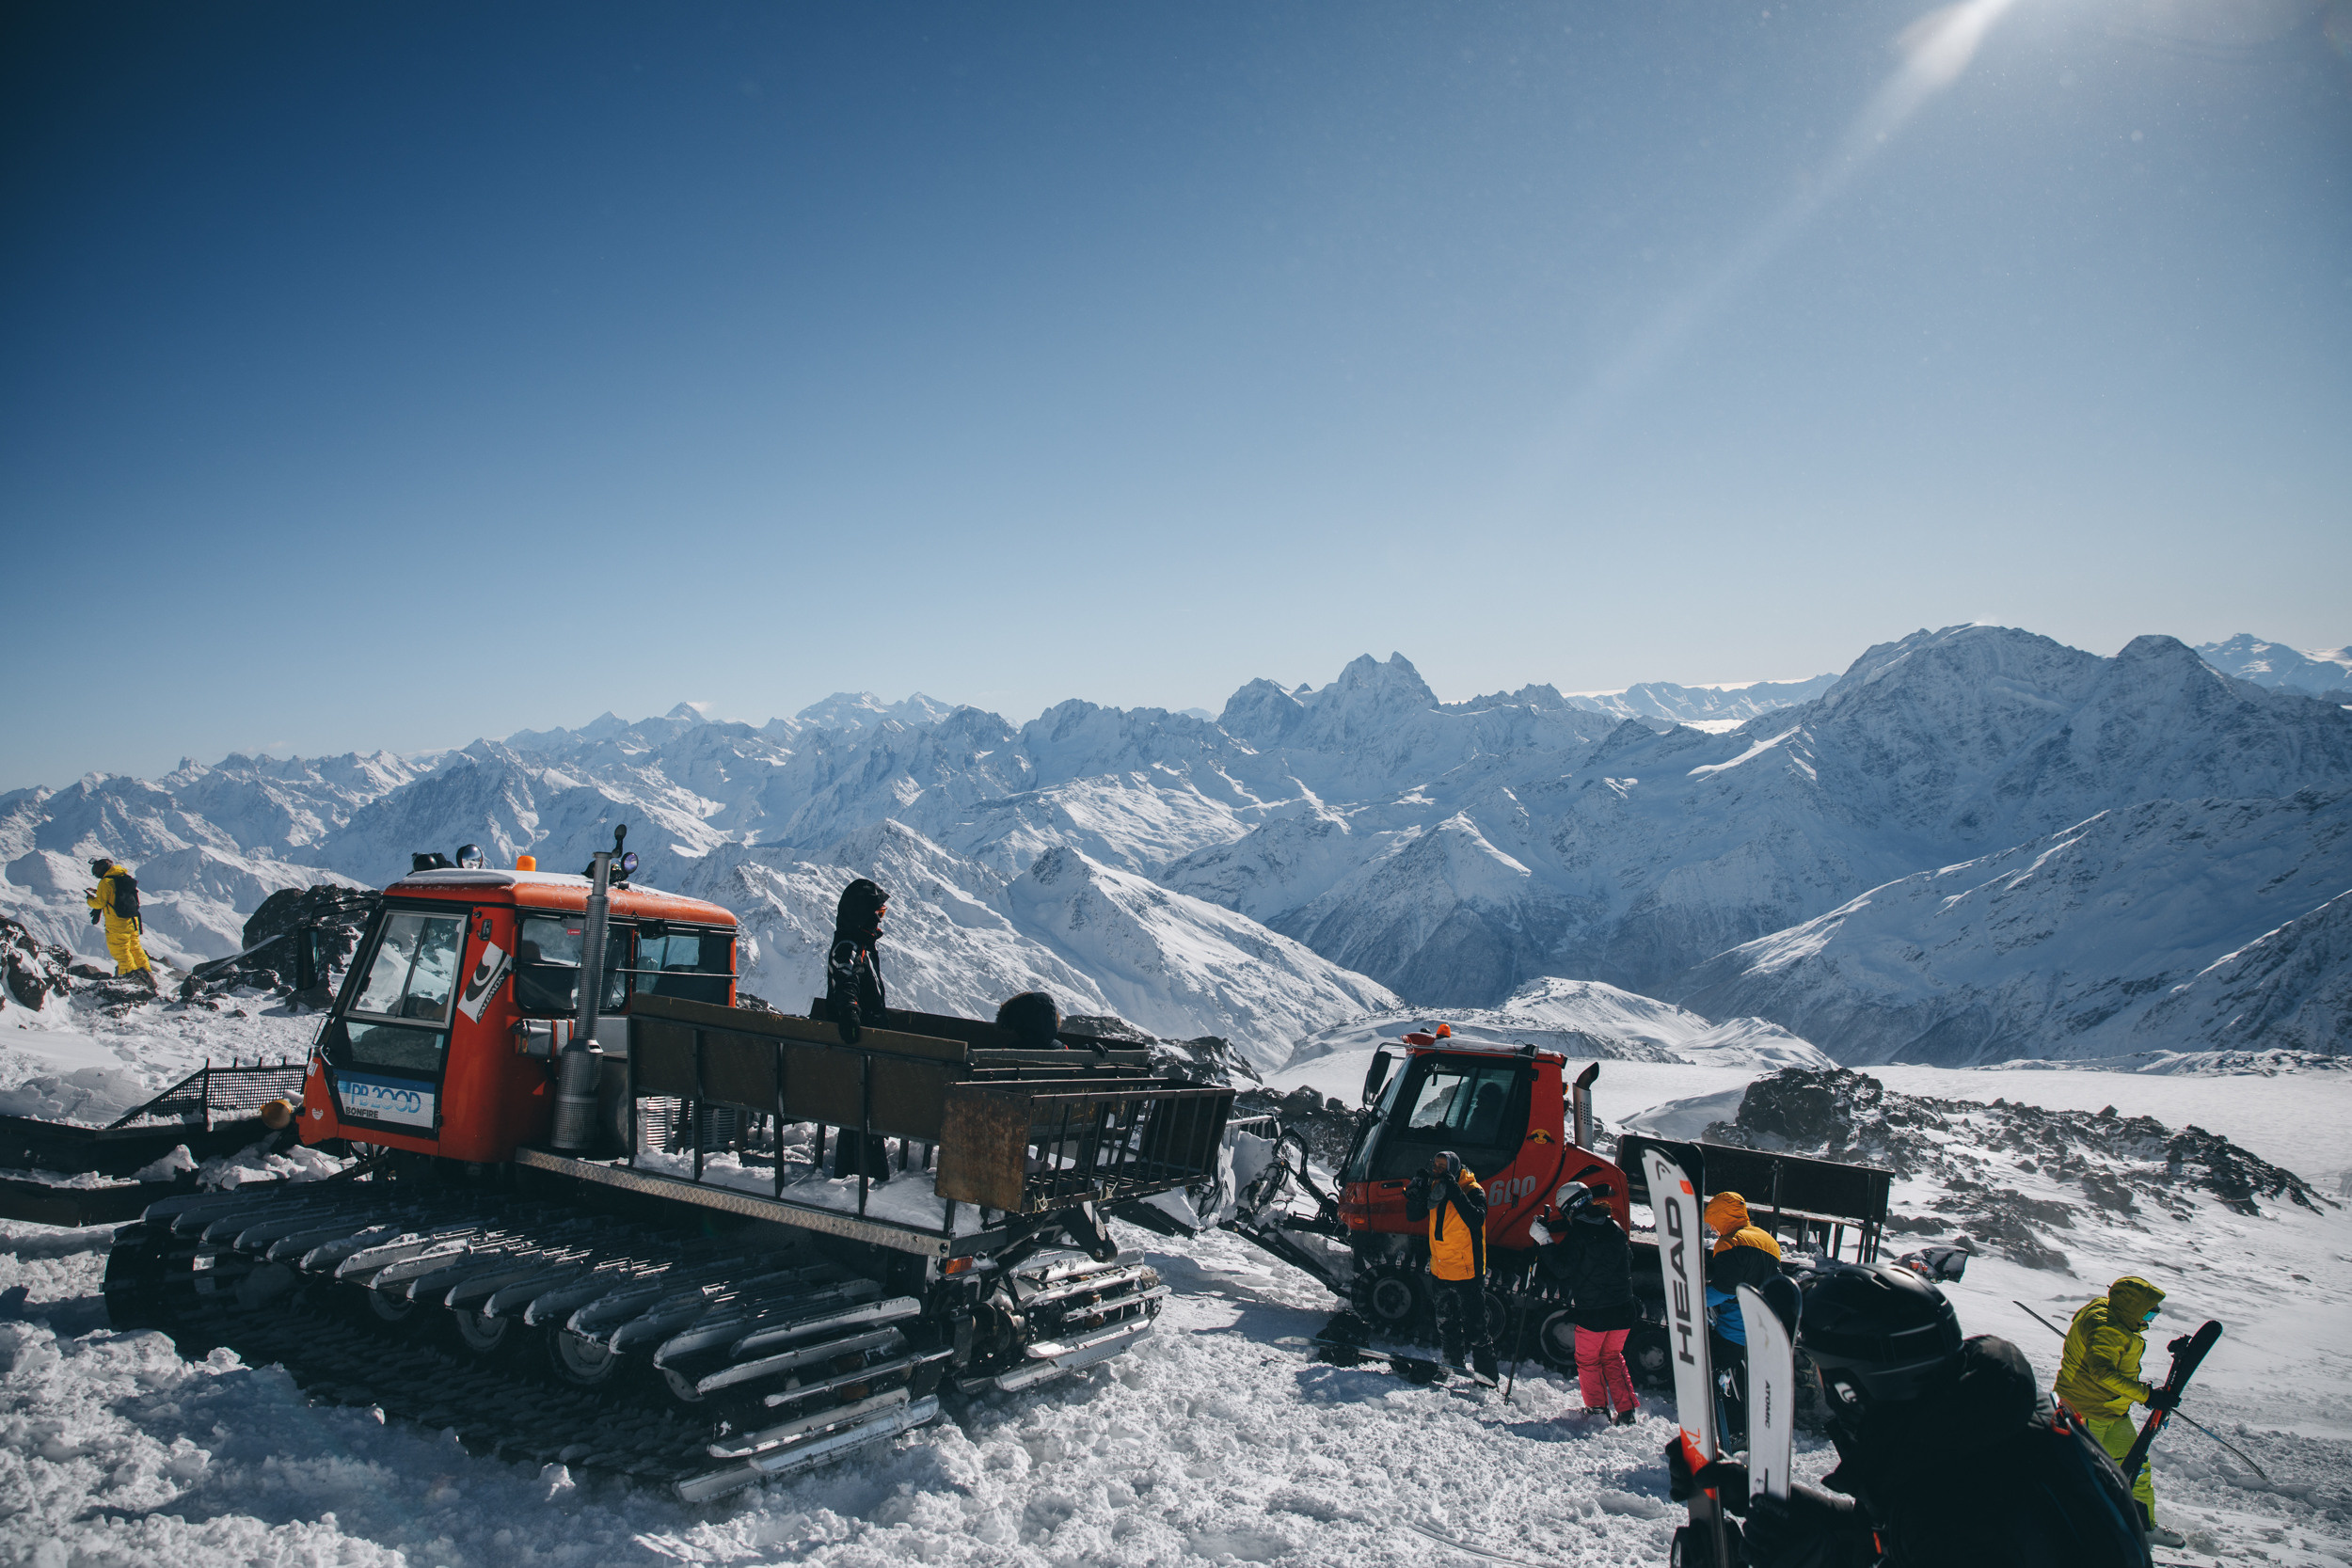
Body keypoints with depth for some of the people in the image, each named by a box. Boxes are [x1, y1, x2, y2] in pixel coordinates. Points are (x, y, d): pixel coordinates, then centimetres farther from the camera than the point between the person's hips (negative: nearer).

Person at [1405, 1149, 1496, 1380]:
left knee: (1475, 1328, -3)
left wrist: (1455, 1193, -34)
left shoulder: (1473, 1191, -13)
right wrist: (1416, 1193, -11)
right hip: (1441, 1272, 7)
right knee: (1446, 1326, 19)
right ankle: (1453, 1368, 34)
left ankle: (1487, 1377, 6)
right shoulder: (1435, 1188, 4)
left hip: (1468, 1273, -7)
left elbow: (1476, 1220, -30)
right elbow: (1413, 1216, 5)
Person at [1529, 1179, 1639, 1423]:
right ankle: (1627, 1410, 17)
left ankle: (1597, 1409, 16)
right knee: (1613, 1357, 23)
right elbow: (1628, 1259, 17)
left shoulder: (1578, 1234, -14)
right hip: (1623, 1310, 6)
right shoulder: (1615, 1228, 5)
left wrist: (1544, 1241, -13)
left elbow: (1562, 1268, -17)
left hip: (1592, 1313, -6)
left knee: (1588, 1361, 15)